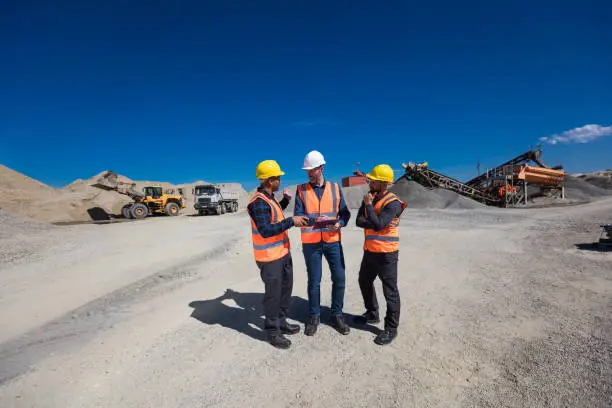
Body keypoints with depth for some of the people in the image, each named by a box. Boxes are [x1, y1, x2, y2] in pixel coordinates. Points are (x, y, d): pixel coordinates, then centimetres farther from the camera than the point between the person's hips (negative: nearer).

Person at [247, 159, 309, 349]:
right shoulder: (259, 202, -22)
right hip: (270, 257, -10)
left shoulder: (269, 197, 10)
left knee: (285, 289, 21)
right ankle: (272, 331, 22)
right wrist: (291, 221, -28)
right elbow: (265, 230, -29)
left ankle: (281, 322, 39)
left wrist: (286, 200, 20)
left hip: (283, 252, 10)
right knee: (273, 293, 4)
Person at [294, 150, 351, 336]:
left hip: (333, 241, 2)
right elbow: (297, 216, -9)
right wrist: (315, 220, -26)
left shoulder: (335, 188, 3)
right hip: (311, 243, -1)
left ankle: (336, 315, 27)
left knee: (339, 278, 6)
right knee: (314, 280, 9)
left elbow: (345, 212, 5)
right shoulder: (301, 190, -1)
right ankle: (314, 317, 28)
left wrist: (340, 223, -16)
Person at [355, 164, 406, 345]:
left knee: (390, 291, 4)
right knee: (364, 282, 22)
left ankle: (391, 328, 20)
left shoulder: (393, 203, -18)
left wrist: (369, 205, -18)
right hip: (369, 251, 9)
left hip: (386, 254, -8)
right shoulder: (369, 197, 5)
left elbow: (378, 224, -28)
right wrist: (375, 223, -20)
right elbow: (359, 221, -3)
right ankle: (372, 314, 43)